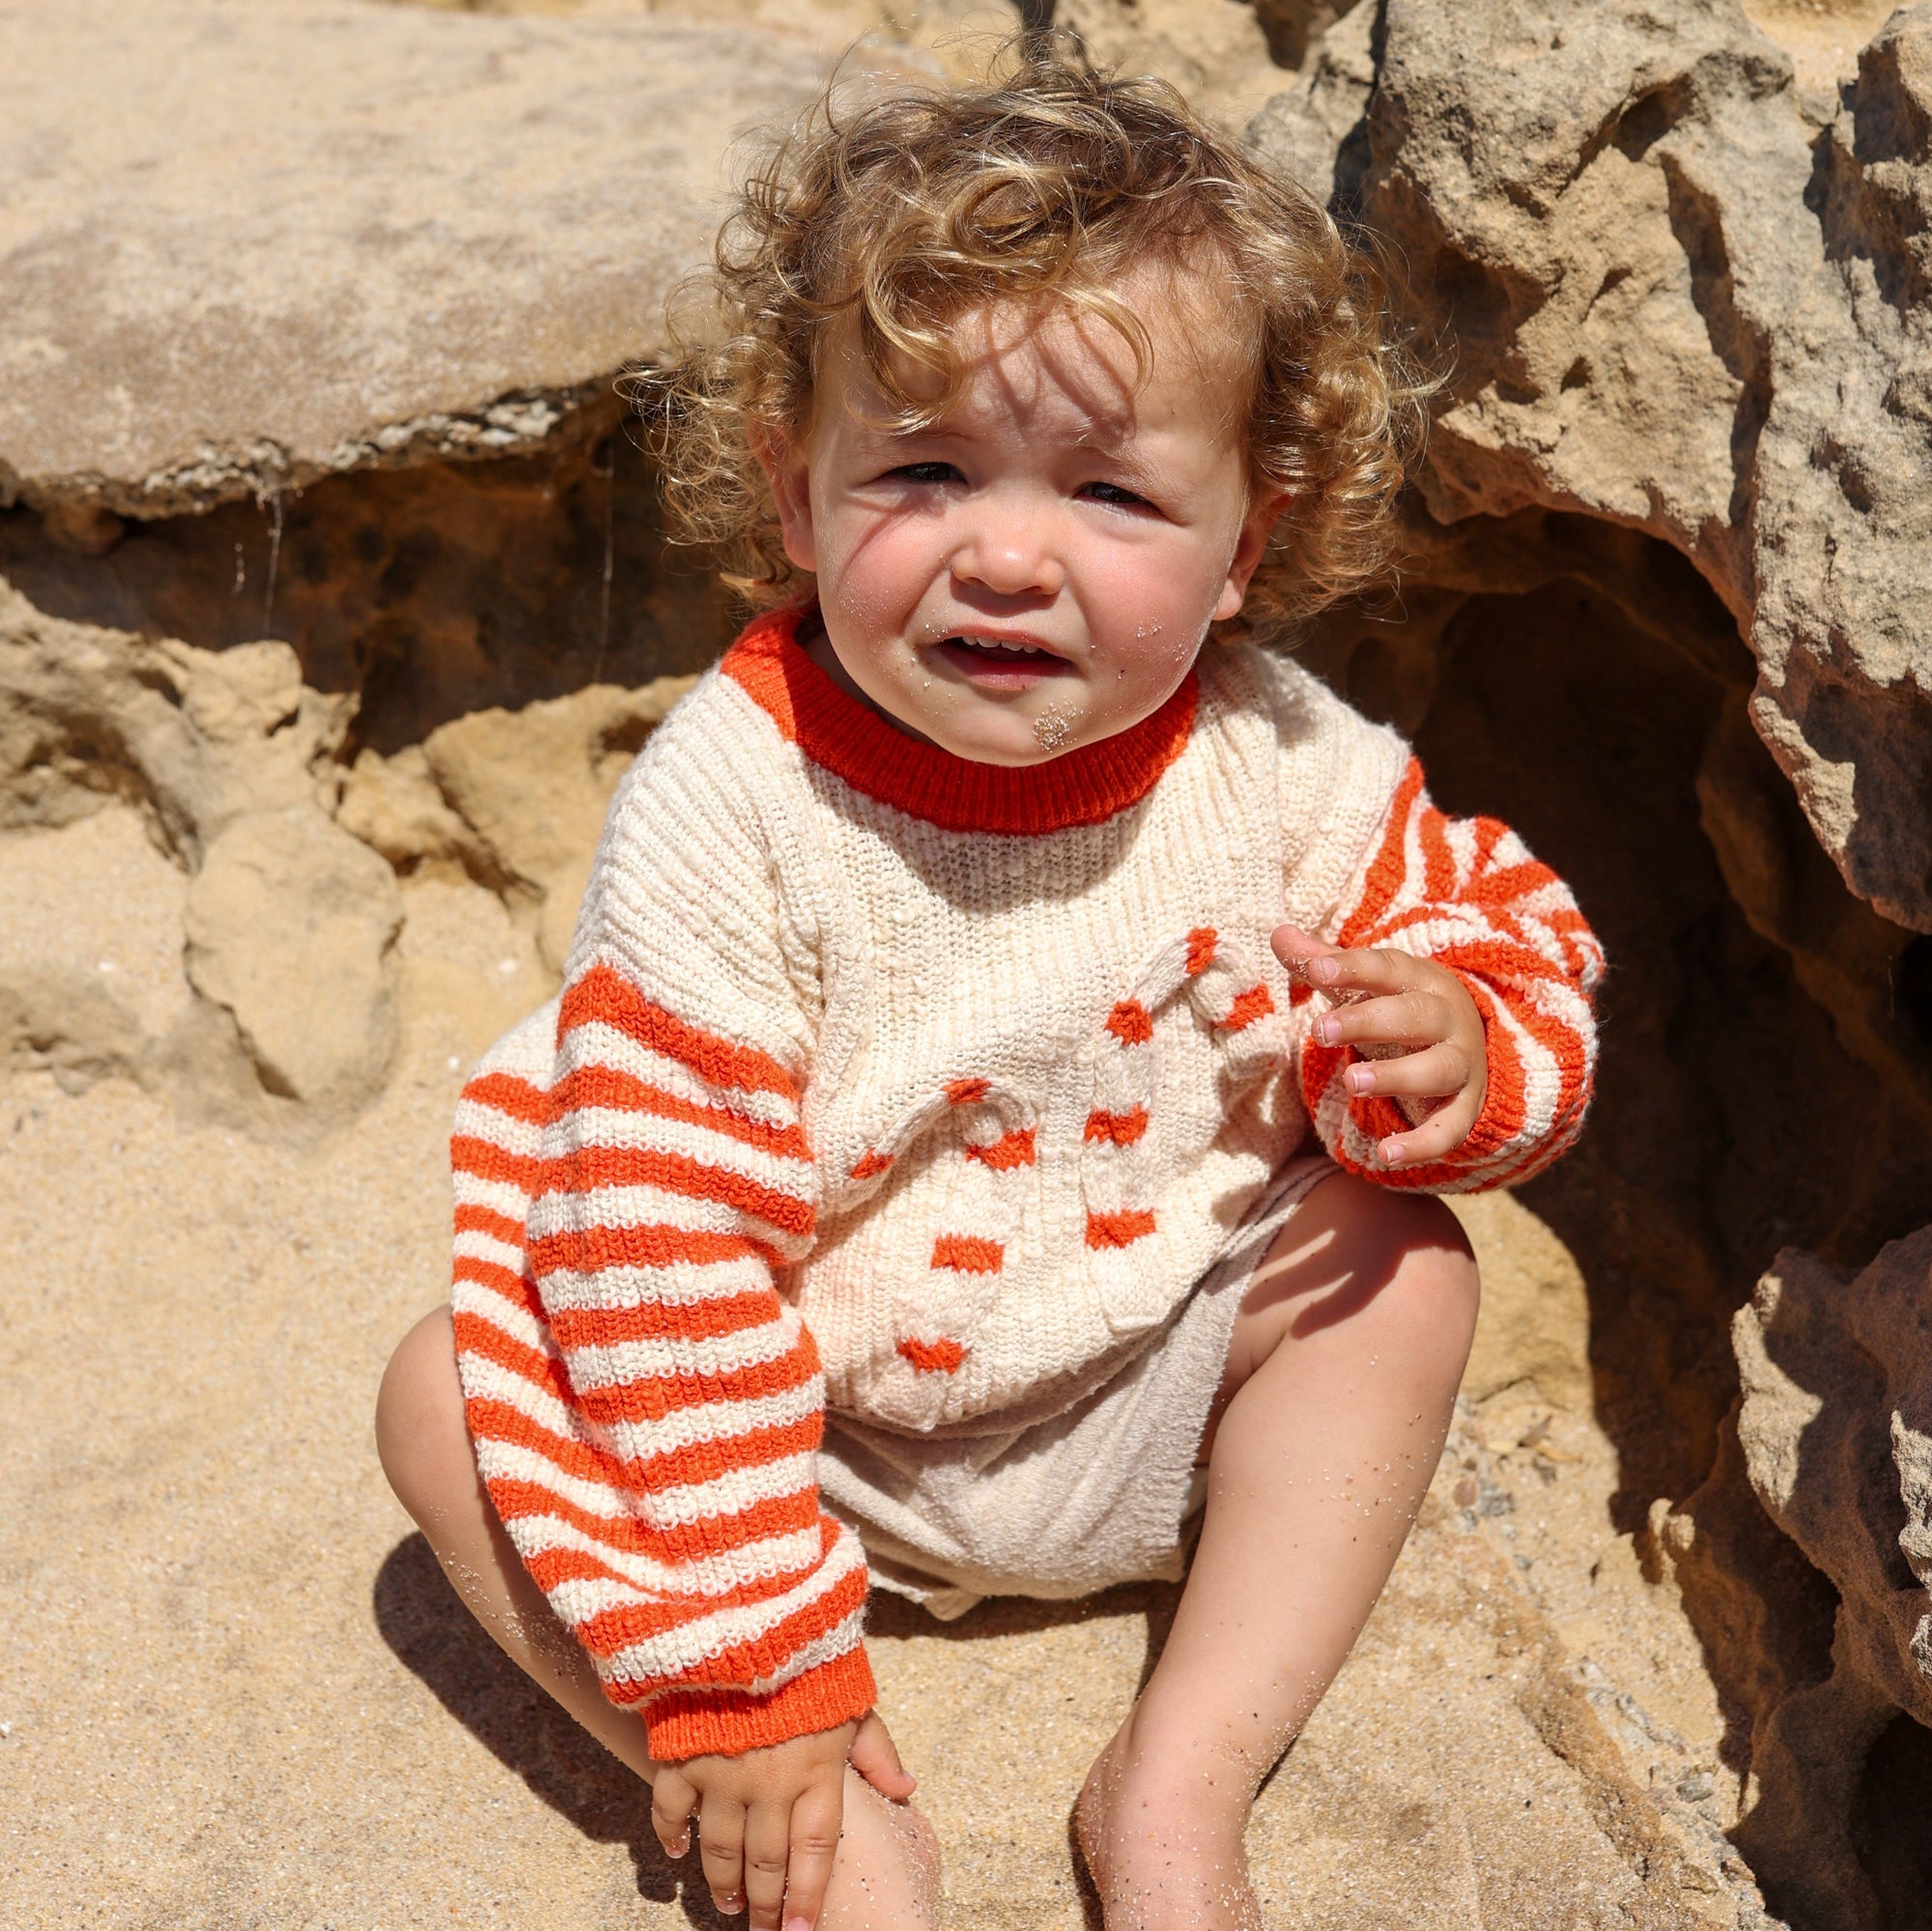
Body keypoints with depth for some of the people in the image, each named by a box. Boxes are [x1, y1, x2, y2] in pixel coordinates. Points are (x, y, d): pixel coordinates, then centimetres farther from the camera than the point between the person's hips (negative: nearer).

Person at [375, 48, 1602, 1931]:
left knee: (1404, 1261, -14)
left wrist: (1455, 1058, -27)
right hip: (816, 1411, -2)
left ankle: (1182, 1780, -10)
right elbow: (666, 1229, -26)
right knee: (447, 1401, -16)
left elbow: (1499, 935, 1)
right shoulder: (729, 803, -27)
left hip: (1155, 1377, 2)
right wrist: (736, 1671, -24)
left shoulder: (1279, 765, -18)